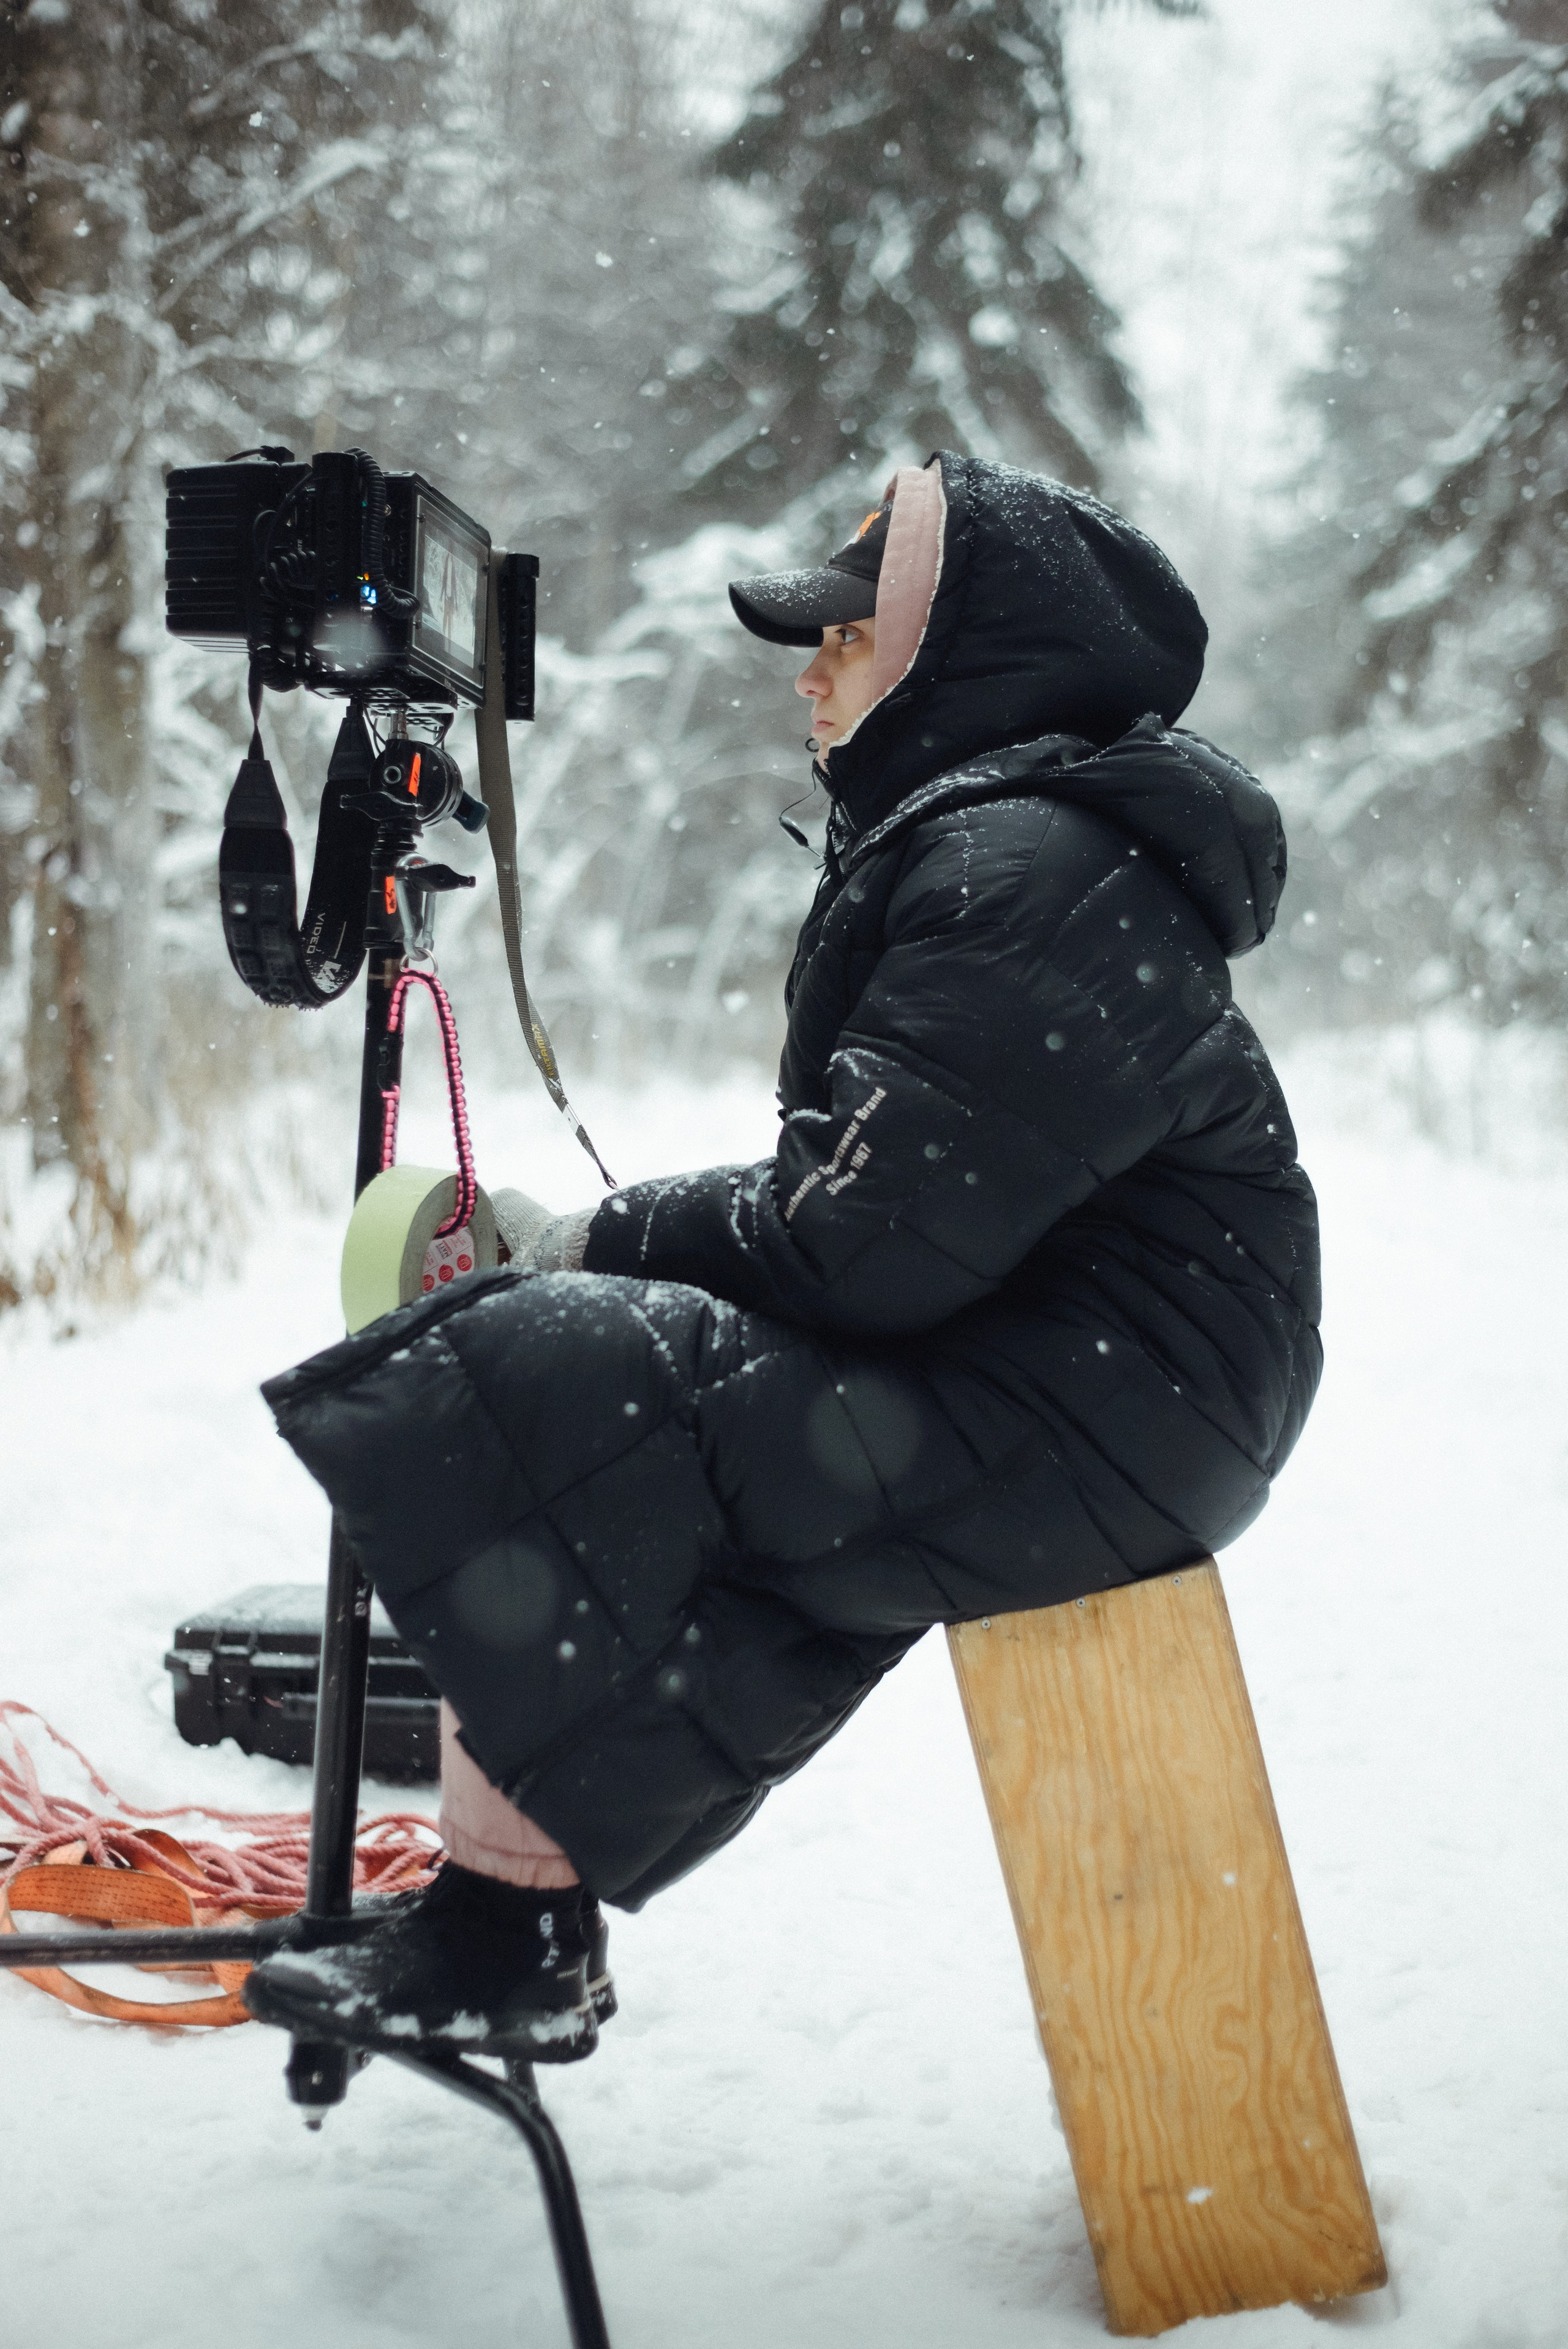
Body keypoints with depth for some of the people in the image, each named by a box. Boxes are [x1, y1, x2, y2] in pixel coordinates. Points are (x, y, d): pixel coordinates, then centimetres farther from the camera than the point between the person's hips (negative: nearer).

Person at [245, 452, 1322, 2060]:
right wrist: (618, 1244, 3)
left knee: (534, 1387, -17)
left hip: (1093, 1427, -11)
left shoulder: (1030, 871, -19)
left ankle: (512, 1933, -4)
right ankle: (502, 1943, 8)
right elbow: (862, 1190, 16)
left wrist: (607, 1242, -9)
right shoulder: (963, 841, 16)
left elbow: (871, 1245, -24)